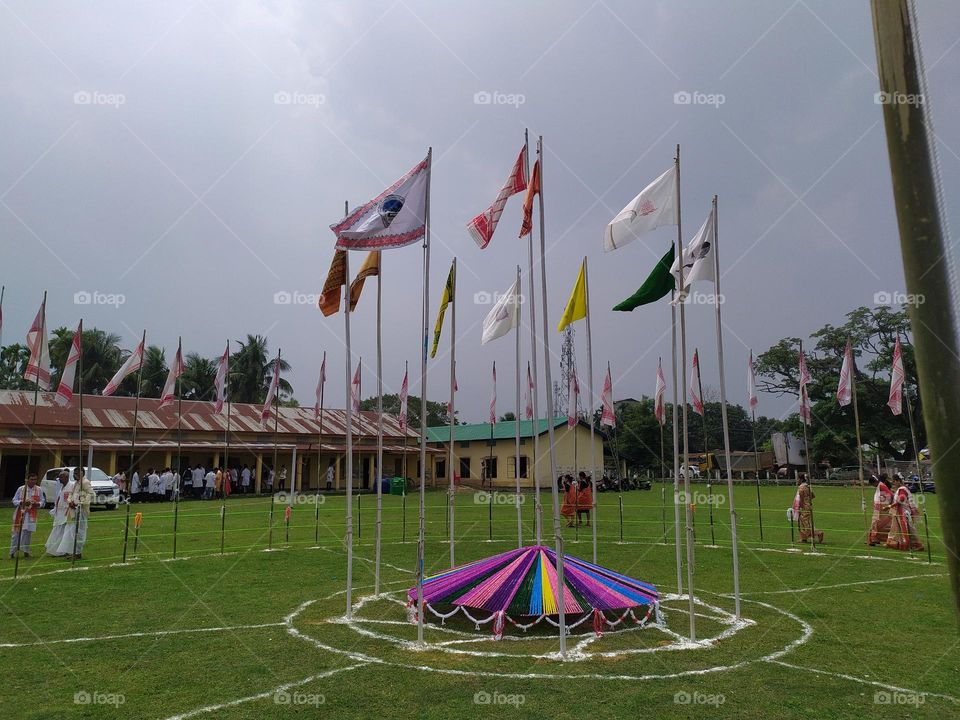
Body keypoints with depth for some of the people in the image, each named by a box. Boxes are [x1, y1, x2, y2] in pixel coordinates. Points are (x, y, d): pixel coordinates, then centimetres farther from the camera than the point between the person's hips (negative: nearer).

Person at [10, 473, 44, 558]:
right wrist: (22, 502, -17)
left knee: (28, 532, 0)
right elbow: (14, 501, 2)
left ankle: (25, 550, 12)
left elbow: (42, 502, 5)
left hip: (31, 515, 1)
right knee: (16, 532, 2)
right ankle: (12, 551, 12)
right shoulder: (21, 489, -2)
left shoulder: (39, 490, 2)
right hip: (20, 514, 0)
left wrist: (36, 503, -17)